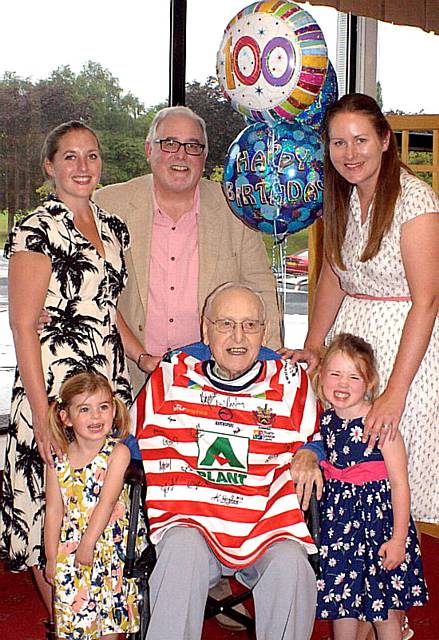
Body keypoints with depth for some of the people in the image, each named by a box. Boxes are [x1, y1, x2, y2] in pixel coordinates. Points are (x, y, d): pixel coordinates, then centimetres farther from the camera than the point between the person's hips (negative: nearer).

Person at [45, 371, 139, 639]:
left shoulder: (118, 452, -9)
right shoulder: (58, 460, 0)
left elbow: (107, 501, -15)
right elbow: (54, 511, 2)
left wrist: (88, 542, -19)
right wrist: (51, 559, 2)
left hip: (109, 550, -2)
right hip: (69, 554, 2)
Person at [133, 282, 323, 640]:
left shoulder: (291, 385, 10)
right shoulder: (170, 379, 11)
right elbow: (137, 438, 20)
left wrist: (307, 457, 1)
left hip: (267, 521, 1)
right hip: (189, 519, 0)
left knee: (290, 565, -30)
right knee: (184, 551, -34)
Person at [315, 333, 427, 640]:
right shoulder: (327, 420, 0)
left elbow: (400, 483, -16)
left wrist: (398, 538, -16)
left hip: (378, 514, -5)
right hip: (339, 515, 5)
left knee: (385, 609, 5)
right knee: (341, 601, 14)